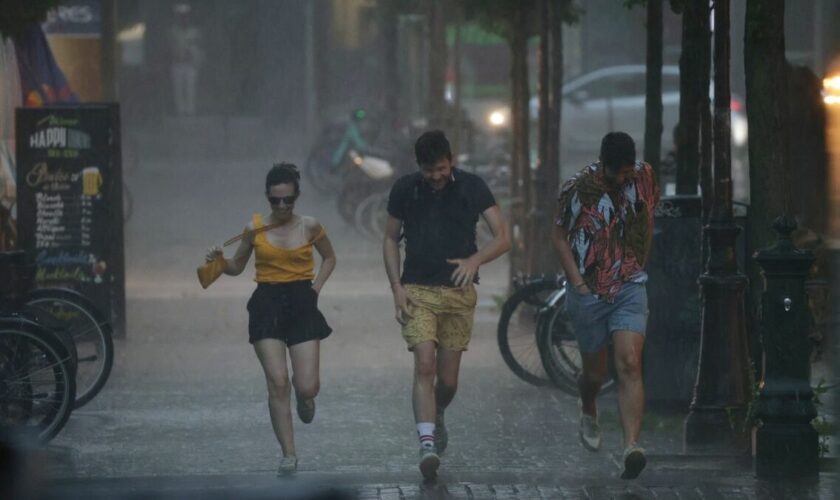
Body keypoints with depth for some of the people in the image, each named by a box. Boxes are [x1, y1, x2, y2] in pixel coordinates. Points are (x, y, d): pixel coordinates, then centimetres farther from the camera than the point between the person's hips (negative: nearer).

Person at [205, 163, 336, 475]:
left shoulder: (309, 227, 3)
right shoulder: (255, 229, 3)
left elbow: (329, 258, 19)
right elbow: (237, 266, 14)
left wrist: (316, 287, 5)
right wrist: (220, 262, -7)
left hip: (301, 303, 0)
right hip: (267, 305, 0)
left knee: (307, 387, -7)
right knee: (277, 382, -10)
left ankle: (305, 398, 34)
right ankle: (288, 455, -4)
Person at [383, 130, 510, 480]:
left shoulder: (471, 188, -2)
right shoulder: (405, 189, 1)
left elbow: (503, 238, -5)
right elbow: (391, 239, 10)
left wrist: (476, 259, -25)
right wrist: (396, 287, -2)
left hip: (459, 292, 1)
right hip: (418, 291, -1)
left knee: (448, 379, 5)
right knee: (425, 365, -18)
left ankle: (436, 417, 38)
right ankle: (427, 443, -25)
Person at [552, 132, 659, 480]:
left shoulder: (643, 177, -2)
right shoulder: (578, 189, -9)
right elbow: (560, 237, -1)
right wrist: (578, 283, -9)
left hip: (630, 288, 1)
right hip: (588, 292, -1)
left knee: (630, 364, -16)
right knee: (596, 373, 10)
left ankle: (632, 447, -26)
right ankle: (588, 411, 47)